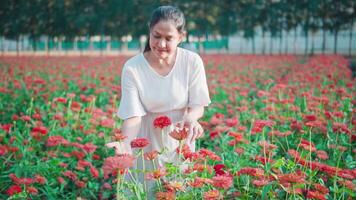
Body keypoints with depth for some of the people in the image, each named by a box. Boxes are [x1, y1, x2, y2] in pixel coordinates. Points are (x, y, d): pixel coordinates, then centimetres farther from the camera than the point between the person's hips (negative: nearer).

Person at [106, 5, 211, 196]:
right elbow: (133, 115, -22)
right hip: (146, 142, -1)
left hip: (180, 141, 2)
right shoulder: (132, 68, -18)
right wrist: (126, 142, -41)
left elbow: (198, 105, -9)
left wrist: (190, 118, -32)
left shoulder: (192, 62, -13)